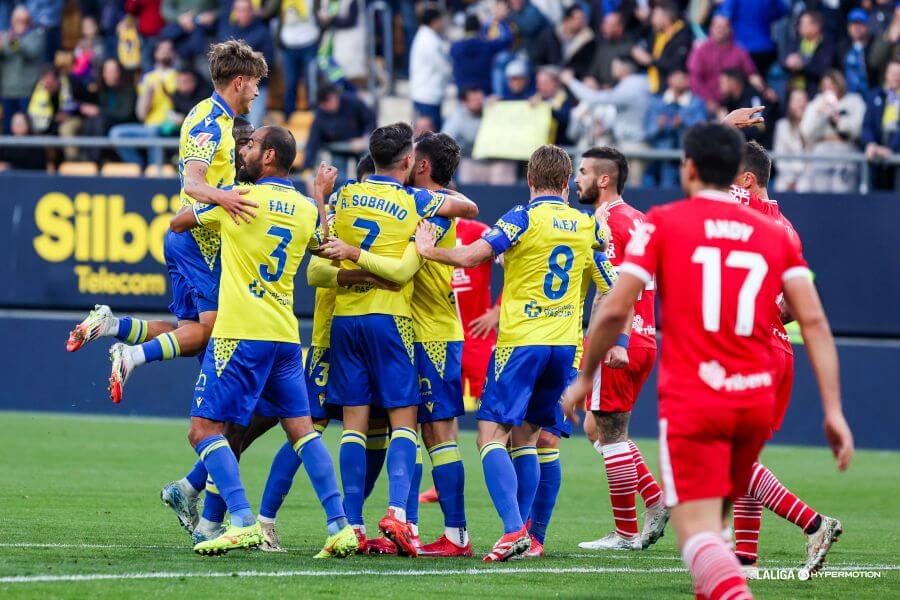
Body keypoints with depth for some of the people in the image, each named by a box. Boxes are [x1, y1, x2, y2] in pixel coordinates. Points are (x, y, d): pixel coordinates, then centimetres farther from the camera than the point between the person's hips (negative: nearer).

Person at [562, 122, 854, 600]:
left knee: (697, 531, -11)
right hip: (756, 400, 4)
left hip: (690, 403, -4)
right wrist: (833, 409, -1)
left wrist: (583, 379, 9)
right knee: (712, 520, 23)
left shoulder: (662, 223, 1)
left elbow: (614, 310, -5)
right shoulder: (775, 235, 10)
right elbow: (814, 321, 0)